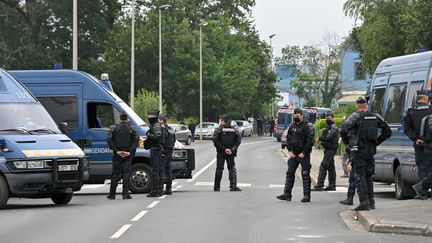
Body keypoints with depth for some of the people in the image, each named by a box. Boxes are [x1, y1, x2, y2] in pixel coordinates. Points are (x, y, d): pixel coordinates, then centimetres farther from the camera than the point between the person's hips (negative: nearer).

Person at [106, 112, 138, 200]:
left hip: (117, 154, 1)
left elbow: (109, 140, -9)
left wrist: (116, 151, -10)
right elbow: (136, 140, -8)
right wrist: (130, 151, -11)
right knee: (126, 172, -1)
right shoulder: (131, 128, 1)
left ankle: (112, 194, 10)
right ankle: (125, 193, -10)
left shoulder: (114, 128, 1)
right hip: (128, 154, 0)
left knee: (115, 173, 8)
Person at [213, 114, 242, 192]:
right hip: (231, 153, 2)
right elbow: (238, 140, -1)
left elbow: (215, 141, -14)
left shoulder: (218, 129, -5)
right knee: (232, 168, 4)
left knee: (219, 169, 6)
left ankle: (217, 187, 10)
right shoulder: (234, 130, 6)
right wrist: (232, 149, -7)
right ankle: (233, 186, -9)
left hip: (221, 153, -2)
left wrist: (224, 149, -13)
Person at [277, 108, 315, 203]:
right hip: (293, 154, 6)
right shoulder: (292, 126, 11)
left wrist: (303, 153, -14)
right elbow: (288, 139, 13)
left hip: (304, 155, -6)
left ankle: (307, 196, 0)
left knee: (305, 175, -3)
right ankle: (287, 194, 9)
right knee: (290, 173, 5)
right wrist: (290, 151, 1)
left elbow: (310, 141, -12)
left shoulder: (307, 126, -8)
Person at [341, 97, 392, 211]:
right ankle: (371, 201, 17)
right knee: (368, 176, 16)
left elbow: (344, 130, -21)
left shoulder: (356, 116, -8)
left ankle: (364, 202, -11)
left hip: (359, 150, -5)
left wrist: (347, 142, -5)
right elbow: (387, 131, 13)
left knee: (360, 177, -4)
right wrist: (377, 141, 15)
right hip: (371, 150, 5)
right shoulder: (375, 117, 9)